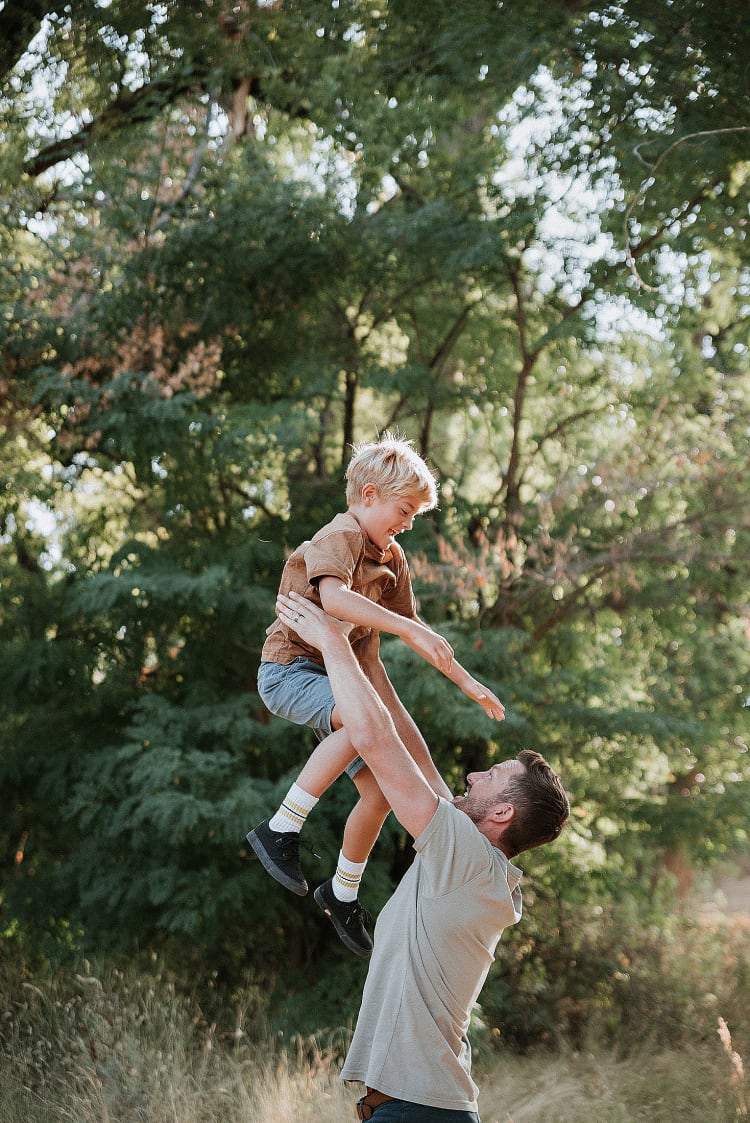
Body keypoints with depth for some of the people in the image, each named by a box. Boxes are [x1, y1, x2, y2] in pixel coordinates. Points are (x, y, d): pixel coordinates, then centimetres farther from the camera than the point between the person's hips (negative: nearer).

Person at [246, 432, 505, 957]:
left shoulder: (393, 559, 13)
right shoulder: (341, 536, -16)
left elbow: (413, 629, 23)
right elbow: (334, 596, -37)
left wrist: (467, 682, 19)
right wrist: (409, 629, -43)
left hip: (338, 677, 9)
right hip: (291, 668, -9)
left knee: (381, 791, 3)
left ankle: (343, 892, 26)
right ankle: (280, 830, -28)